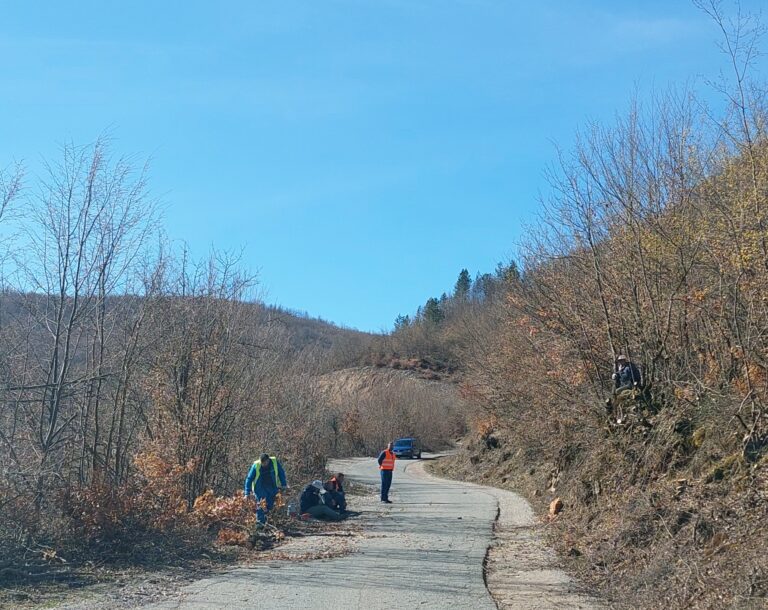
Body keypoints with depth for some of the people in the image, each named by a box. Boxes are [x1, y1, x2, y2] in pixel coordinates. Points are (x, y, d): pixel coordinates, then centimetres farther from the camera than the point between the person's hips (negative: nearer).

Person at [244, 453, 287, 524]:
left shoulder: (275, 462, -14)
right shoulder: (256, 465, -18)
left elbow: (281, 473, 3)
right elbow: (249, 478, -11)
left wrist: (283, 484, 3)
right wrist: (247, 493, -13)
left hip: (272, 487, 2)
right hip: (260, 488, -2)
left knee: (270, 505, 6)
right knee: (260, 505, -11)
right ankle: (260, 522, -3)